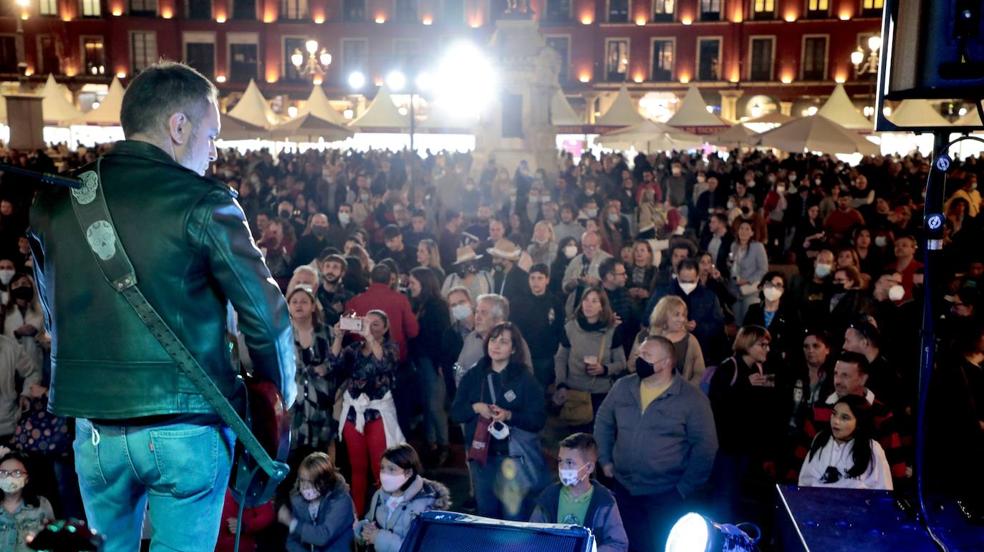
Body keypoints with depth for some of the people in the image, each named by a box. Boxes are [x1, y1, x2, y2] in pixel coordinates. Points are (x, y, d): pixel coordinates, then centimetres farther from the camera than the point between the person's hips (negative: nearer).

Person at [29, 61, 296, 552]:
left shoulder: (54, 199, 5)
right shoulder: (202, 202, -12)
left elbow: (55, 310, 16)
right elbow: (265, 312, -11)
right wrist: (283, 390, 5)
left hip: (93, 427, 5)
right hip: (187, 427, -5)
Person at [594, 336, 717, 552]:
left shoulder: (692, 398, -11)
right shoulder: (622, 387, 1)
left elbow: (705, 446, -9)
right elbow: (603, 421, 13)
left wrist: (685, 489, -9)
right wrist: (605, 460, 7)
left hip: (666, 495, -3)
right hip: (623, 488, 4)